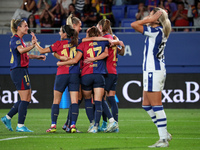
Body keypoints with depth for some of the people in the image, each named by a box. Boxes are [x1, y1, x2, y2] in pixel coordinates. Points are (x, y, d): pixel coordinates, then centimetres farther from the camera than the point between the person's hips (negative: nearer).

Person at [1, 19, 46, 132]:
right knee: (25, 99, -8)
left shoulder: (20, 39, 18)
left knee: (27, 99, 12)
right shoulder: (15, 39, -13)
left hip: (23, 71, 10)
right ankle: (20, 126, -4)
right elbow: (21, 50, -34)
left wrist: (38, 57, 31)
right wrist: (32, 46, -47)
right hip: (18, 71, -10)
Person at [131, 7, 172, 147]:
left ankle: (163, 139, -5)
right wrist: (150, 20, 12)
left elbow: (134, 24, -14)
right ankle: (164, 134, 17)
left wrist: (150, 20, -8)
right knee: (146, 104, 15)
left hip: (153, 72, -10)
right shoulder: (160, 31, 12)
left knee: (156, 105, -7)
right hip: (158, 70, 10)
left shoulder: (156, 31, -15)